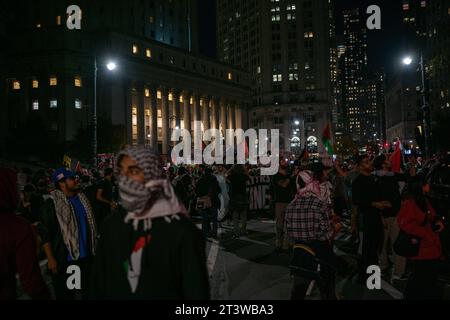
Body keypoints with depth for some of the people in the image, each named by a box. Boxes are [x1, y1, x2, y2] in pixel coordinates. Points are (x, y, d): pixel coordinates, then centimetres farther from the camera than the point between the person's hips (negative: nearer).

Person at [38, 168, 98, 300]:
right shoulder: (51, 205, -12)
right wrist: (50, 259, -17)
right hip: (64, 260, -5)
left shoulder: (83, 199, 6)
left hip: (87, 256, 6)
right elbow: (44, 233, -14)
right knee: (65, 295, 9)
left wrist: (94, 247, 13)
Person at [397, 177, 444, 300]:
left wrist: (438, 222, 5)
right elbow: (405, 223, -24)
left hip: (432, 247, 9)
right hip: (420, 248, -9)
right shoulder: (409, 203, -15)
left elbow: (432, 217, 27)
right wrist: (423, 233, -22)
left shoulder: (425, 201, 14)